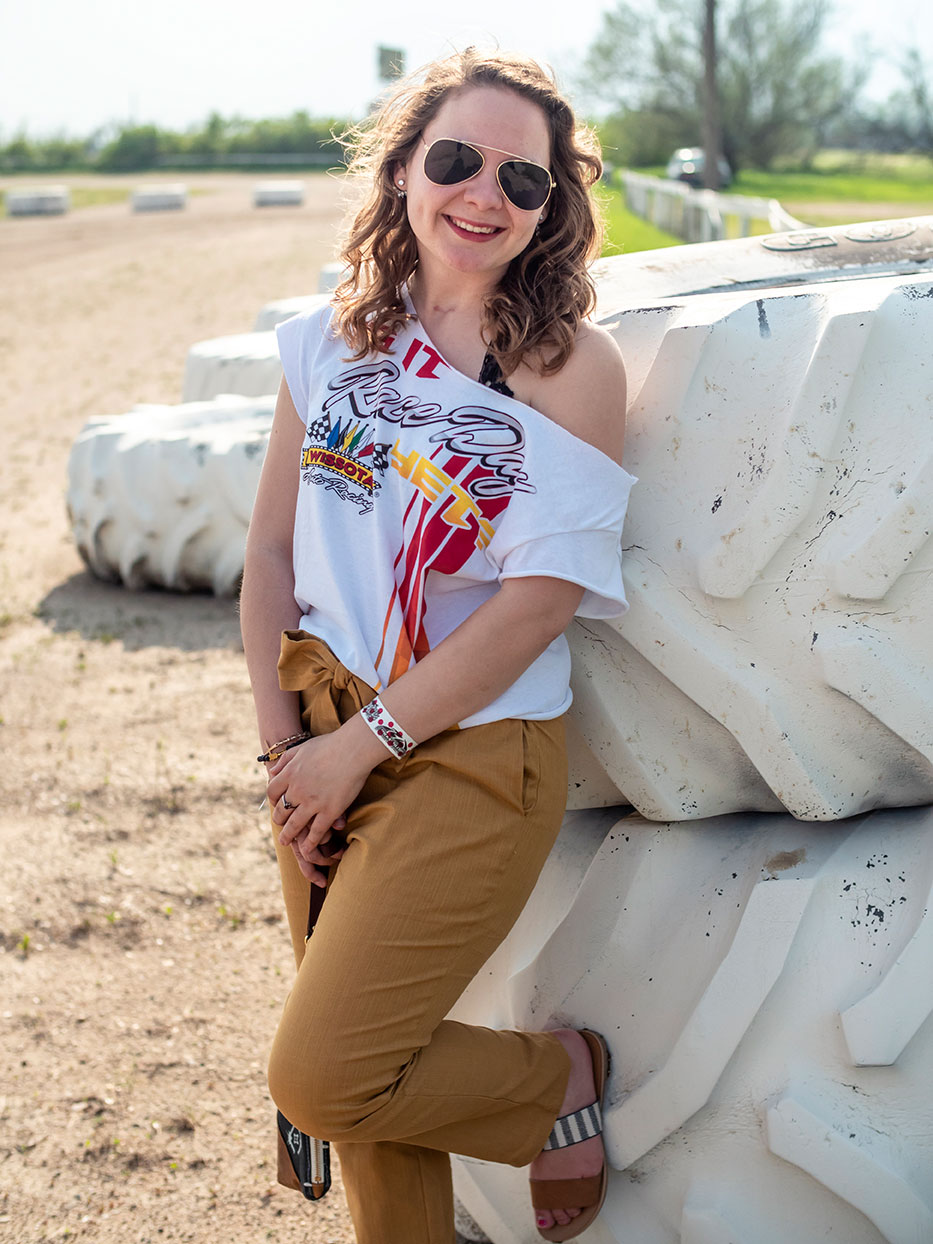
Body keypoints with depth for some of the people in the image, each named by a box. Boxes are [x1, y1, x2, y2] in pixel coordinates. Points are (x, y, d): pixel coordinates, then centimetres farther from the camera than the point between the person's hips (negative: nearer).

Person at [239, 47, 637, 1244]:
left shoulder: (572, 367, -11)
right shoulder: (333, 339, 3)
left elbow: (540, 600, -15)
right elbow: (272, 548, 6)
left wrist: (362, 745, -12)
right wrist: (283, 742, -1)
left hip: (472, 753, -5)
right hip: (325, 739, 5)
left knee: (323, 1077, -7)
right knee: (362, 1060, 15)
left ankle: (558, 1072, 18)